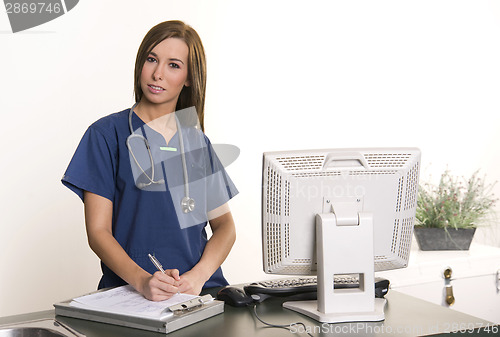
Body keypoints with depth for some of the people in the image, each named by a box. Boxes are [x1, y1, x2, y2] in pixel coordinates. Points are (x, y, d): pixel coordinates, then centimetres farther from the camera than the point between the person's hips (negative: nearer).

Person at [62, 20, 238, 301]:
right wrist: (142, 280, -21)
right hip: (130, 292, -3)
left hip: (202, 289, 3)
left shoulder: (198, 143, 15)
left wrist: (198, 275, -9)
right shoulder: (106, 135, 2)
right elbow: (98, 231, -3)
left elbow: (225, 225, 11)